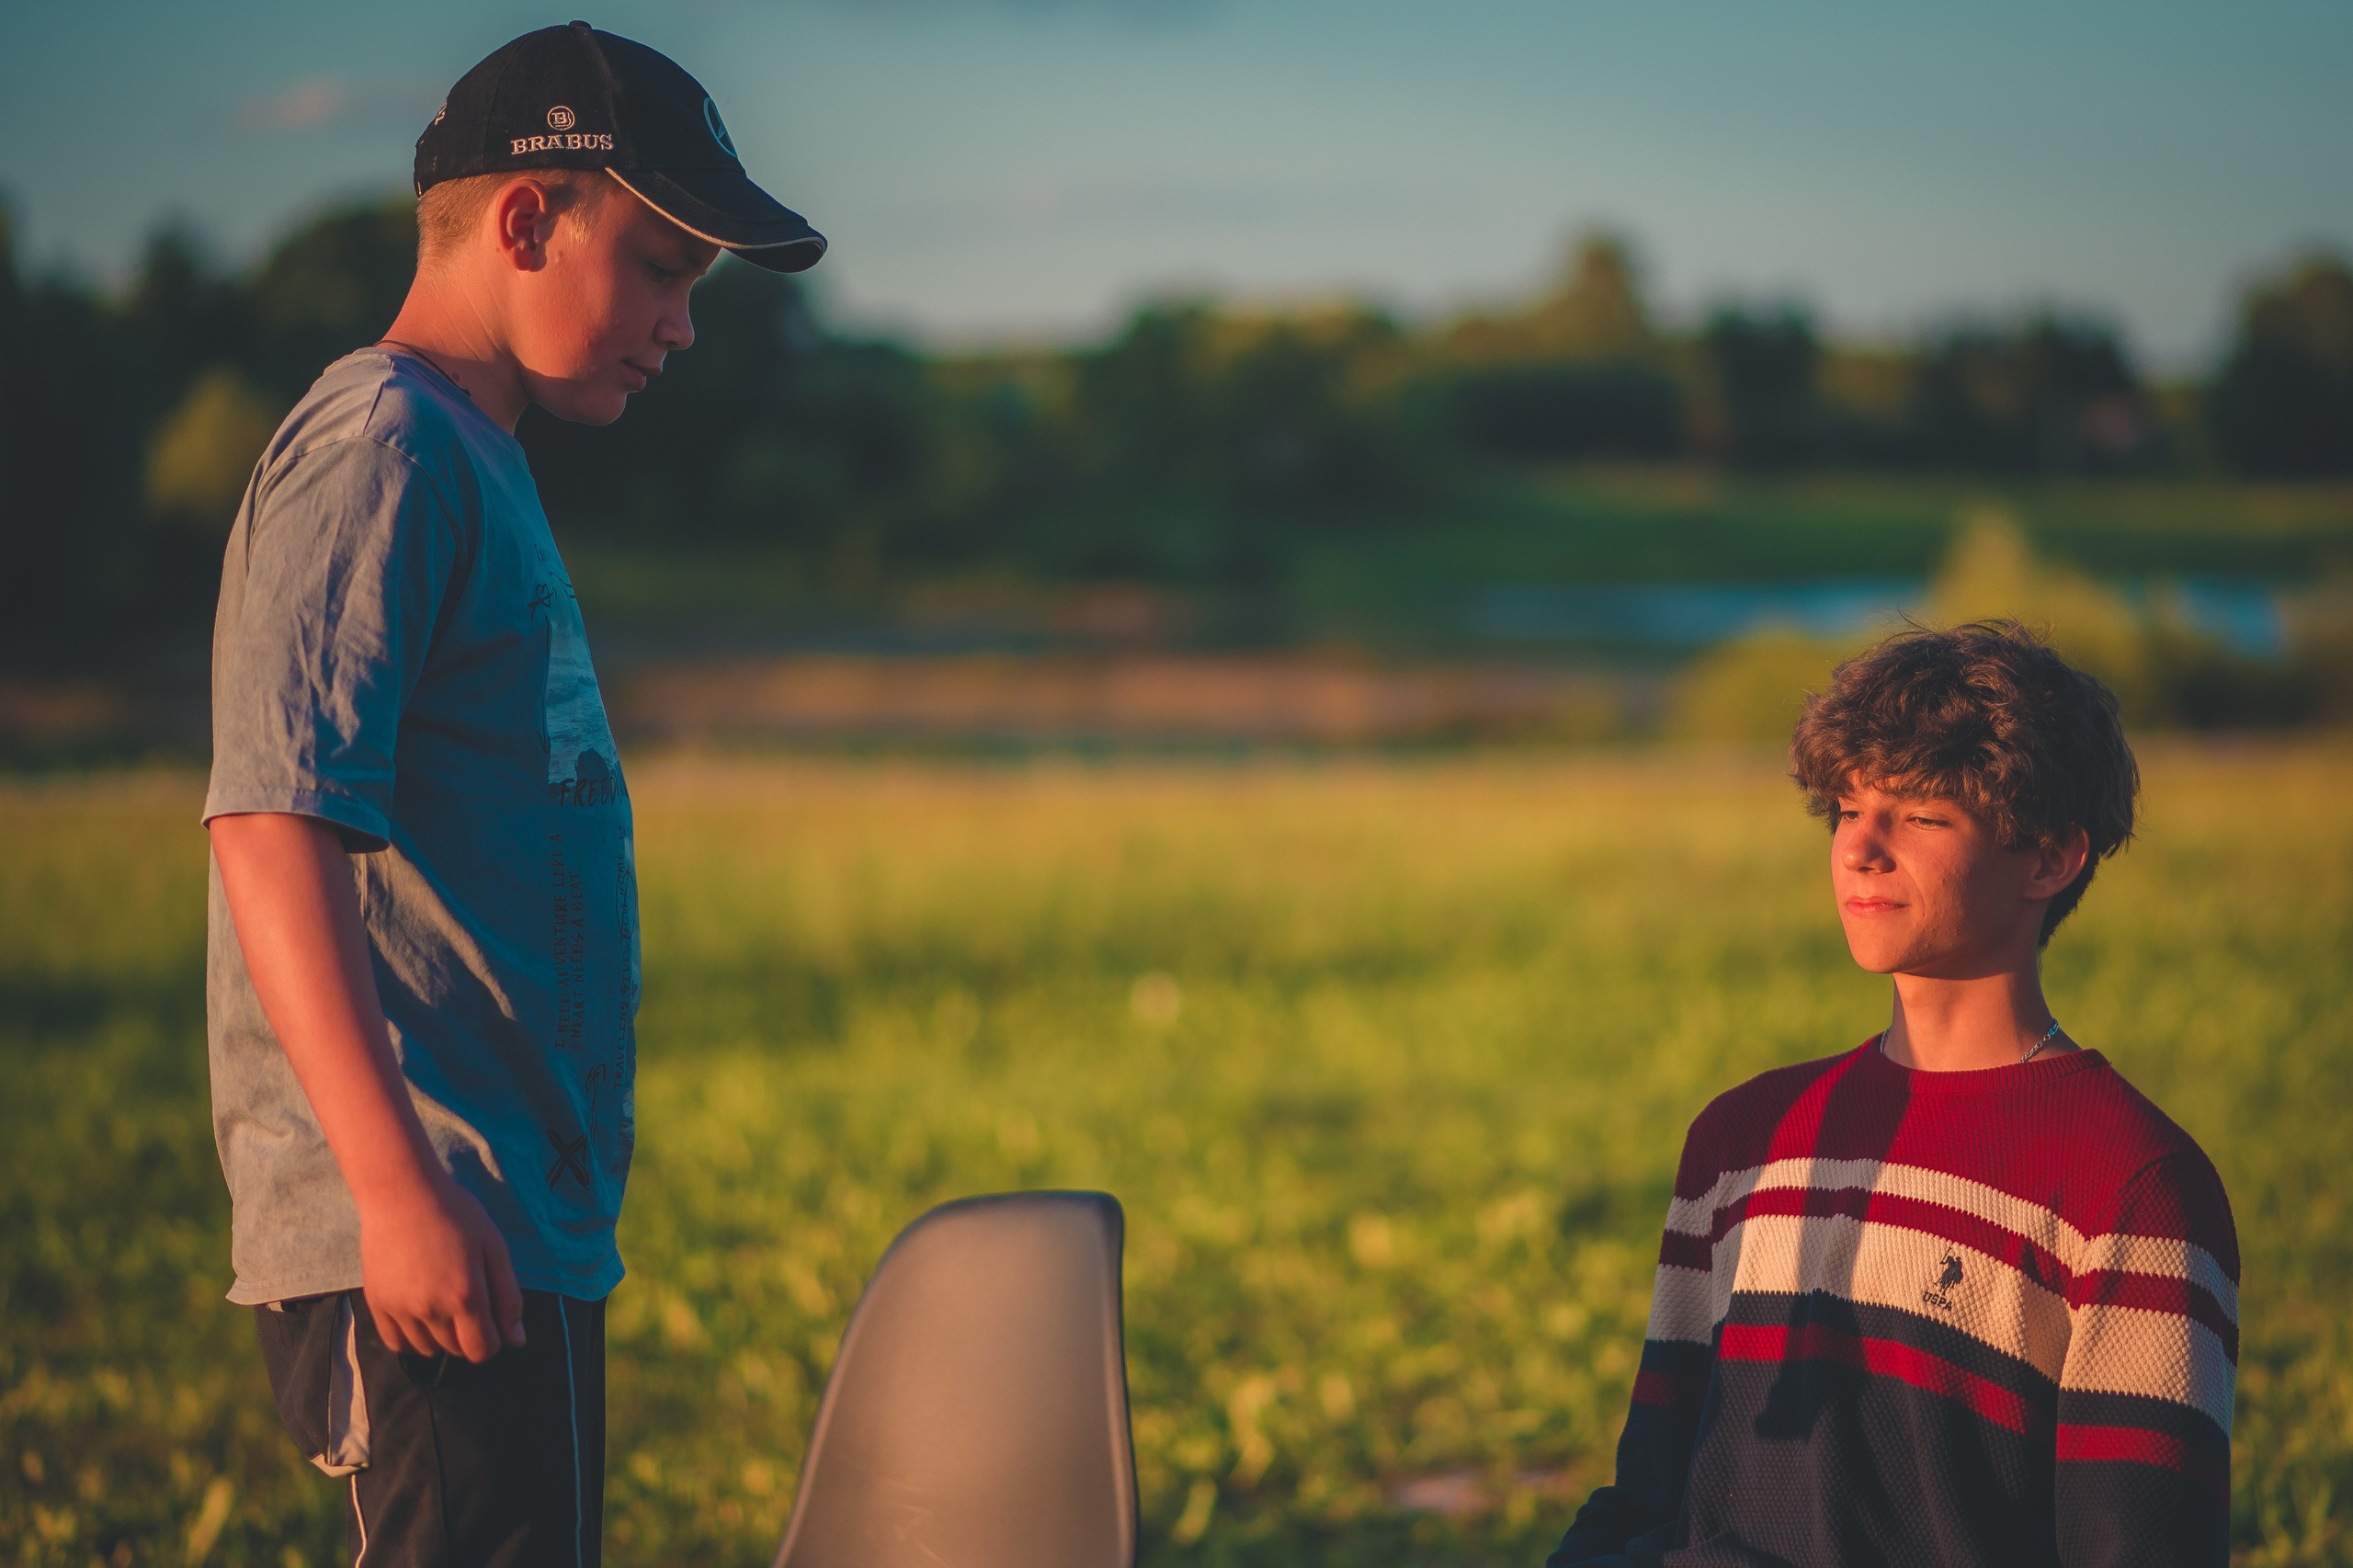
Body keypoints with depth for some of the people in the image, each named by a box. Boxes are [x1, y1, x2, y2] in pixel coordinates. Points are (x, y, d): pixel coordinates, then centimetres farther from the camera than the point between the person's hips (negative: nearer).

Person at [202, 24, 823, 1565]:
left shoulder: (478, 466, 22)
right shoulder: (383, 448, -10)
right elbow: (272, 829, -20)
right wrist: (399, 1188, -27)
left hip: (523, 1226, 10)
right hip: (430, 1247, -10)